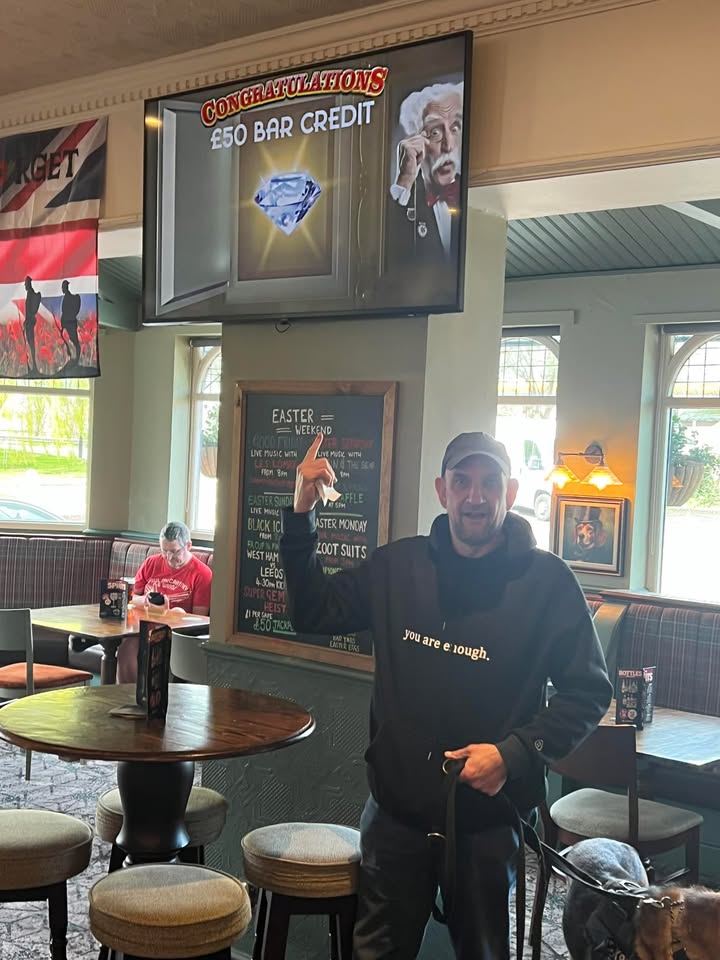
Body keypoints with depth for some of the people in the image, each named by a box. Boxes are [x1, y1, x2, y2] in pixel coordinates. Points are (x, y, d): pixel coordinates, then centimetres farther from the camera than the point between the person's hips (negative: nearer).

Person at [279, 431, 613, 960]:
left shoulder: (547, 580, -11)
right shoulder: (399, 565, 0)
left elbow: (588, 692, -6)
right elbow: (313, 613, 7)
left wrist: (514, 753, -18)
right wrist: (302, 515, -4)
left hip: (489, 817, -2)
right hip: (396, 808, 3)